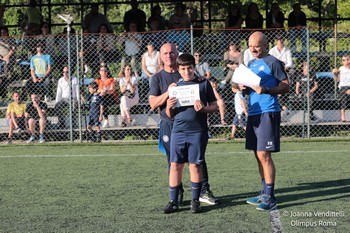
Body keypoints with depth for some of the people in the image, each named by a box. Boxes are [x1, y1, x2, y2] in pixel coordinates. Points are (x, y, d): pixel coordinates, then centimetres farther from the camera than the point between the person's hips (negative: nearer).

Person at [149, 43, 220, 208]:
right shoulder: (158, 78, 6)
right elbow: (153, 103, -3)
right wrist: (168, 92, -17)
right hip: (169, 124, -1)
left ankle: (204, 191, 5)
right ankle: (177, 194, 12)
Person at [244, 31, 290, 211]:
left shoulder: (273, 62, -6)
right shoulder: (251, 64, 17)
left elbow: (286, 87, -9)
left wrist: (266, 90, -23)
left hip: (268, 113, -8)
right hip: (253, 113, 8)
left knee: (264, 154, -11)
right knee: (258, 155, 11)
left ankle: (270, 197, -7)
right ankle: (265, 193, 20)